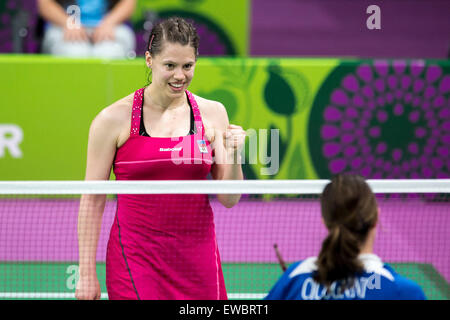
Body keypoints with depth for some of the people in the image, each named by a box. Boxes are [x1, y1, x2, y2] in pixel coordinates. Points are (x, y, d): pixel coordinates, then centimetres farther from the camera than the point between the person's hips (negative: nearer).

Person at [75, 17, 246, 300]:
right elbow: (92, 201, -1)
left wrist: (233, 155, -12)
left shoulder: (212, 113, 4)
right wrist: (87, 273, -4)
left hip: (198, 256, 3)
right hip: (136, 254, -3)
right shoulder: (115, 119, -5)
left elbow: (228, 200, 6)